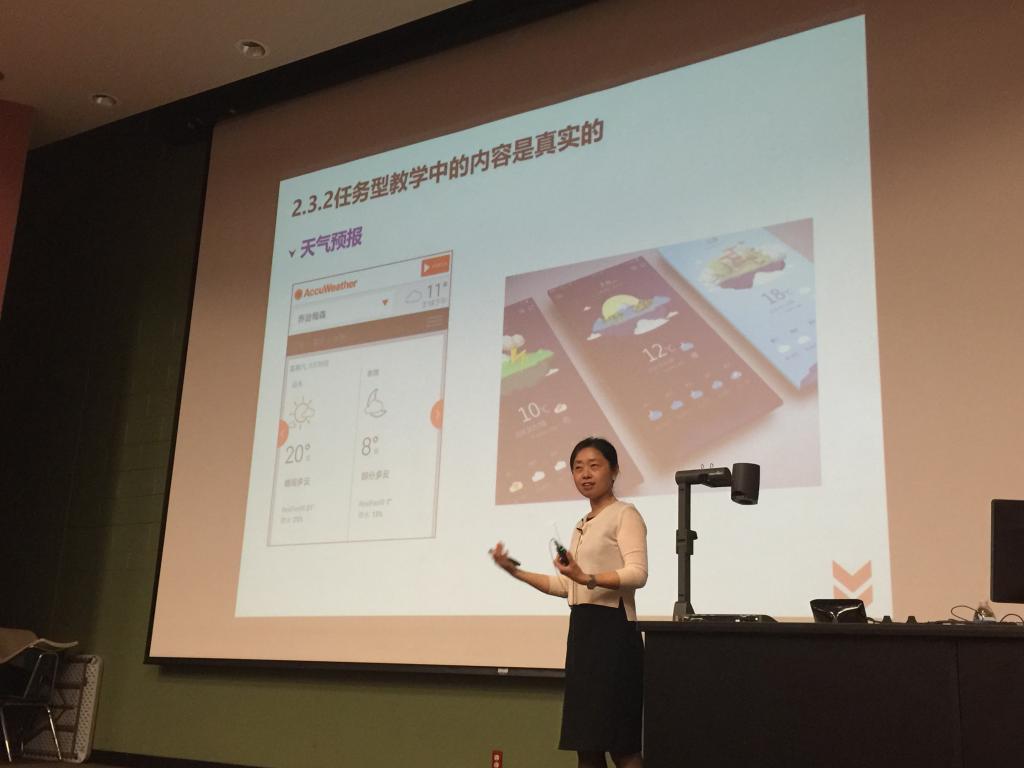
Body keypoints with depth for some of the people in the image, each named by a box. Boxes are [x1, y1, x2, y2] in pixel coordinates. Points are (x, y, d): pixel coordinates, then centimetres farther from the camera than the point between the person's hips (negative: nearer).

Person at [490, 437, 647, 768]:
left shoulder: (624, 514, -4)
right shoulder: (582, 525, 19)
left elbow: (638, 574, -18)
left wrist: (588, 578, -31)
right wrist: (516, 572, 13)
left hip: (612, 628, -8)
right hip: (582, 629, 8)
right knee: (585, 740, 8)